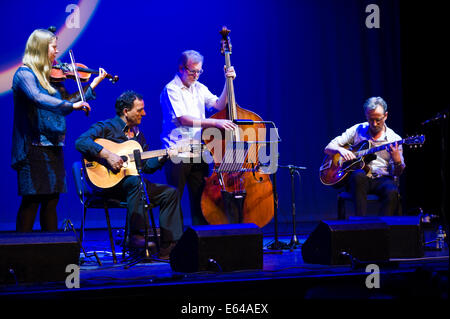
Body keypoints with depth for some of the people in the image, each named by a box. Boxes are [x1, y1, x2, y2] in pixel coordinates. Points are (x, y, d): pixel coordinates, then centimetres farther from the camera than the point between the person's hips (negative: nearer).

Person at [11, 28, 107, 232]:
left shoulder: (51, 76, 16)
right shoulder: (24, 74, -8)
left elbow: (66, 101, 18)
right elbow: (38, 98, -26)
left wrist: (93, 84, 19)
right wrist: (72, 105, -30)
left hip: (53, 147, 8)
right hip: (34, 147, -8)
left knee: (51, 200, 8)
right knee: (31, 200, -6)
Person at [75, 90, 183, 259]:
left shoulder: (137, 133, 19)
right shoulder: (106, 127, -5)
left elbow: (147, 166, 18)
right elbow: (81, 142, -21)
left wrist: (163, 157, 1)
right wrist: (107, 155, -28)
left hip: (133, 182, 8)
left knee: (170, 193, -5)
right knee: (135, 181, -37)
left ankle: (168, 246, -8)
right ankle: (135, 235, -37)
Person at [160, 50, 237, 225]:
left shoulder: (199, 88, 16)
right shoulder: (171, 90, -6)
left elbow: (219, 105, 6)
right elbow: (184, 120, -17)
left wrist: (228, 82, -3)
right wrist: (215, 122, -24)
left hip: (198, 154, 6)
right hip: (177, 155, -6)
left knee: (200, 199, 5)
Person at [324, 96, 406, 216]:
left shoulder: (394, 139, 6)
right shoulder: (357, 130, 9)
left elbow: (397, 173, 4)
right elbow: (328, 148, 10)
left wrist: (397, 160, -19)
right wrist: (340, 149, -14)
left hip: (382, 178, 0)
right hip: (359, 179, 0)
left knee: (392, 192, -35)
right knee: (358, 175, -36)